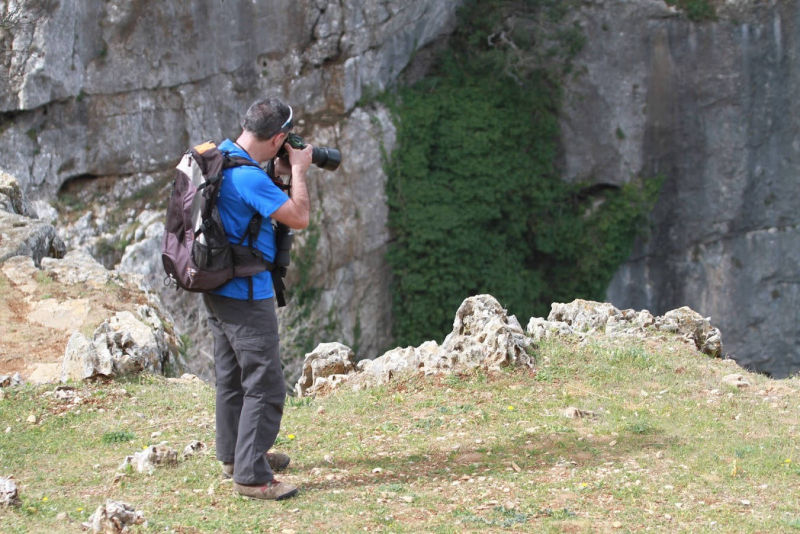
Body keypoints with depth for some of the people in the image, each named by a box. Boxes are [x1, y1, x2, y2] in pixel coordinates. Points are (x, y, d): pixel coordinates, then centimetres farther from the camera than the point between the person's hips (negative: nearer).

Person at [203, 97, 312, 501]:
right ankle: (251, 475, -5)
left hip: (218, 287, 10)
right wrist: (298, 171, -5)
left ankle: (234, 455, 36)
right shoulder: (248, 176, -25)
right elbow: (299, 218, -19)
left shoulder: (221, 156, 5)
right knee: (265, 386, -6)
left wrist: (280, 173, 9)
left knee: (232, 376, 22)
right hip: (246, 293, -10)